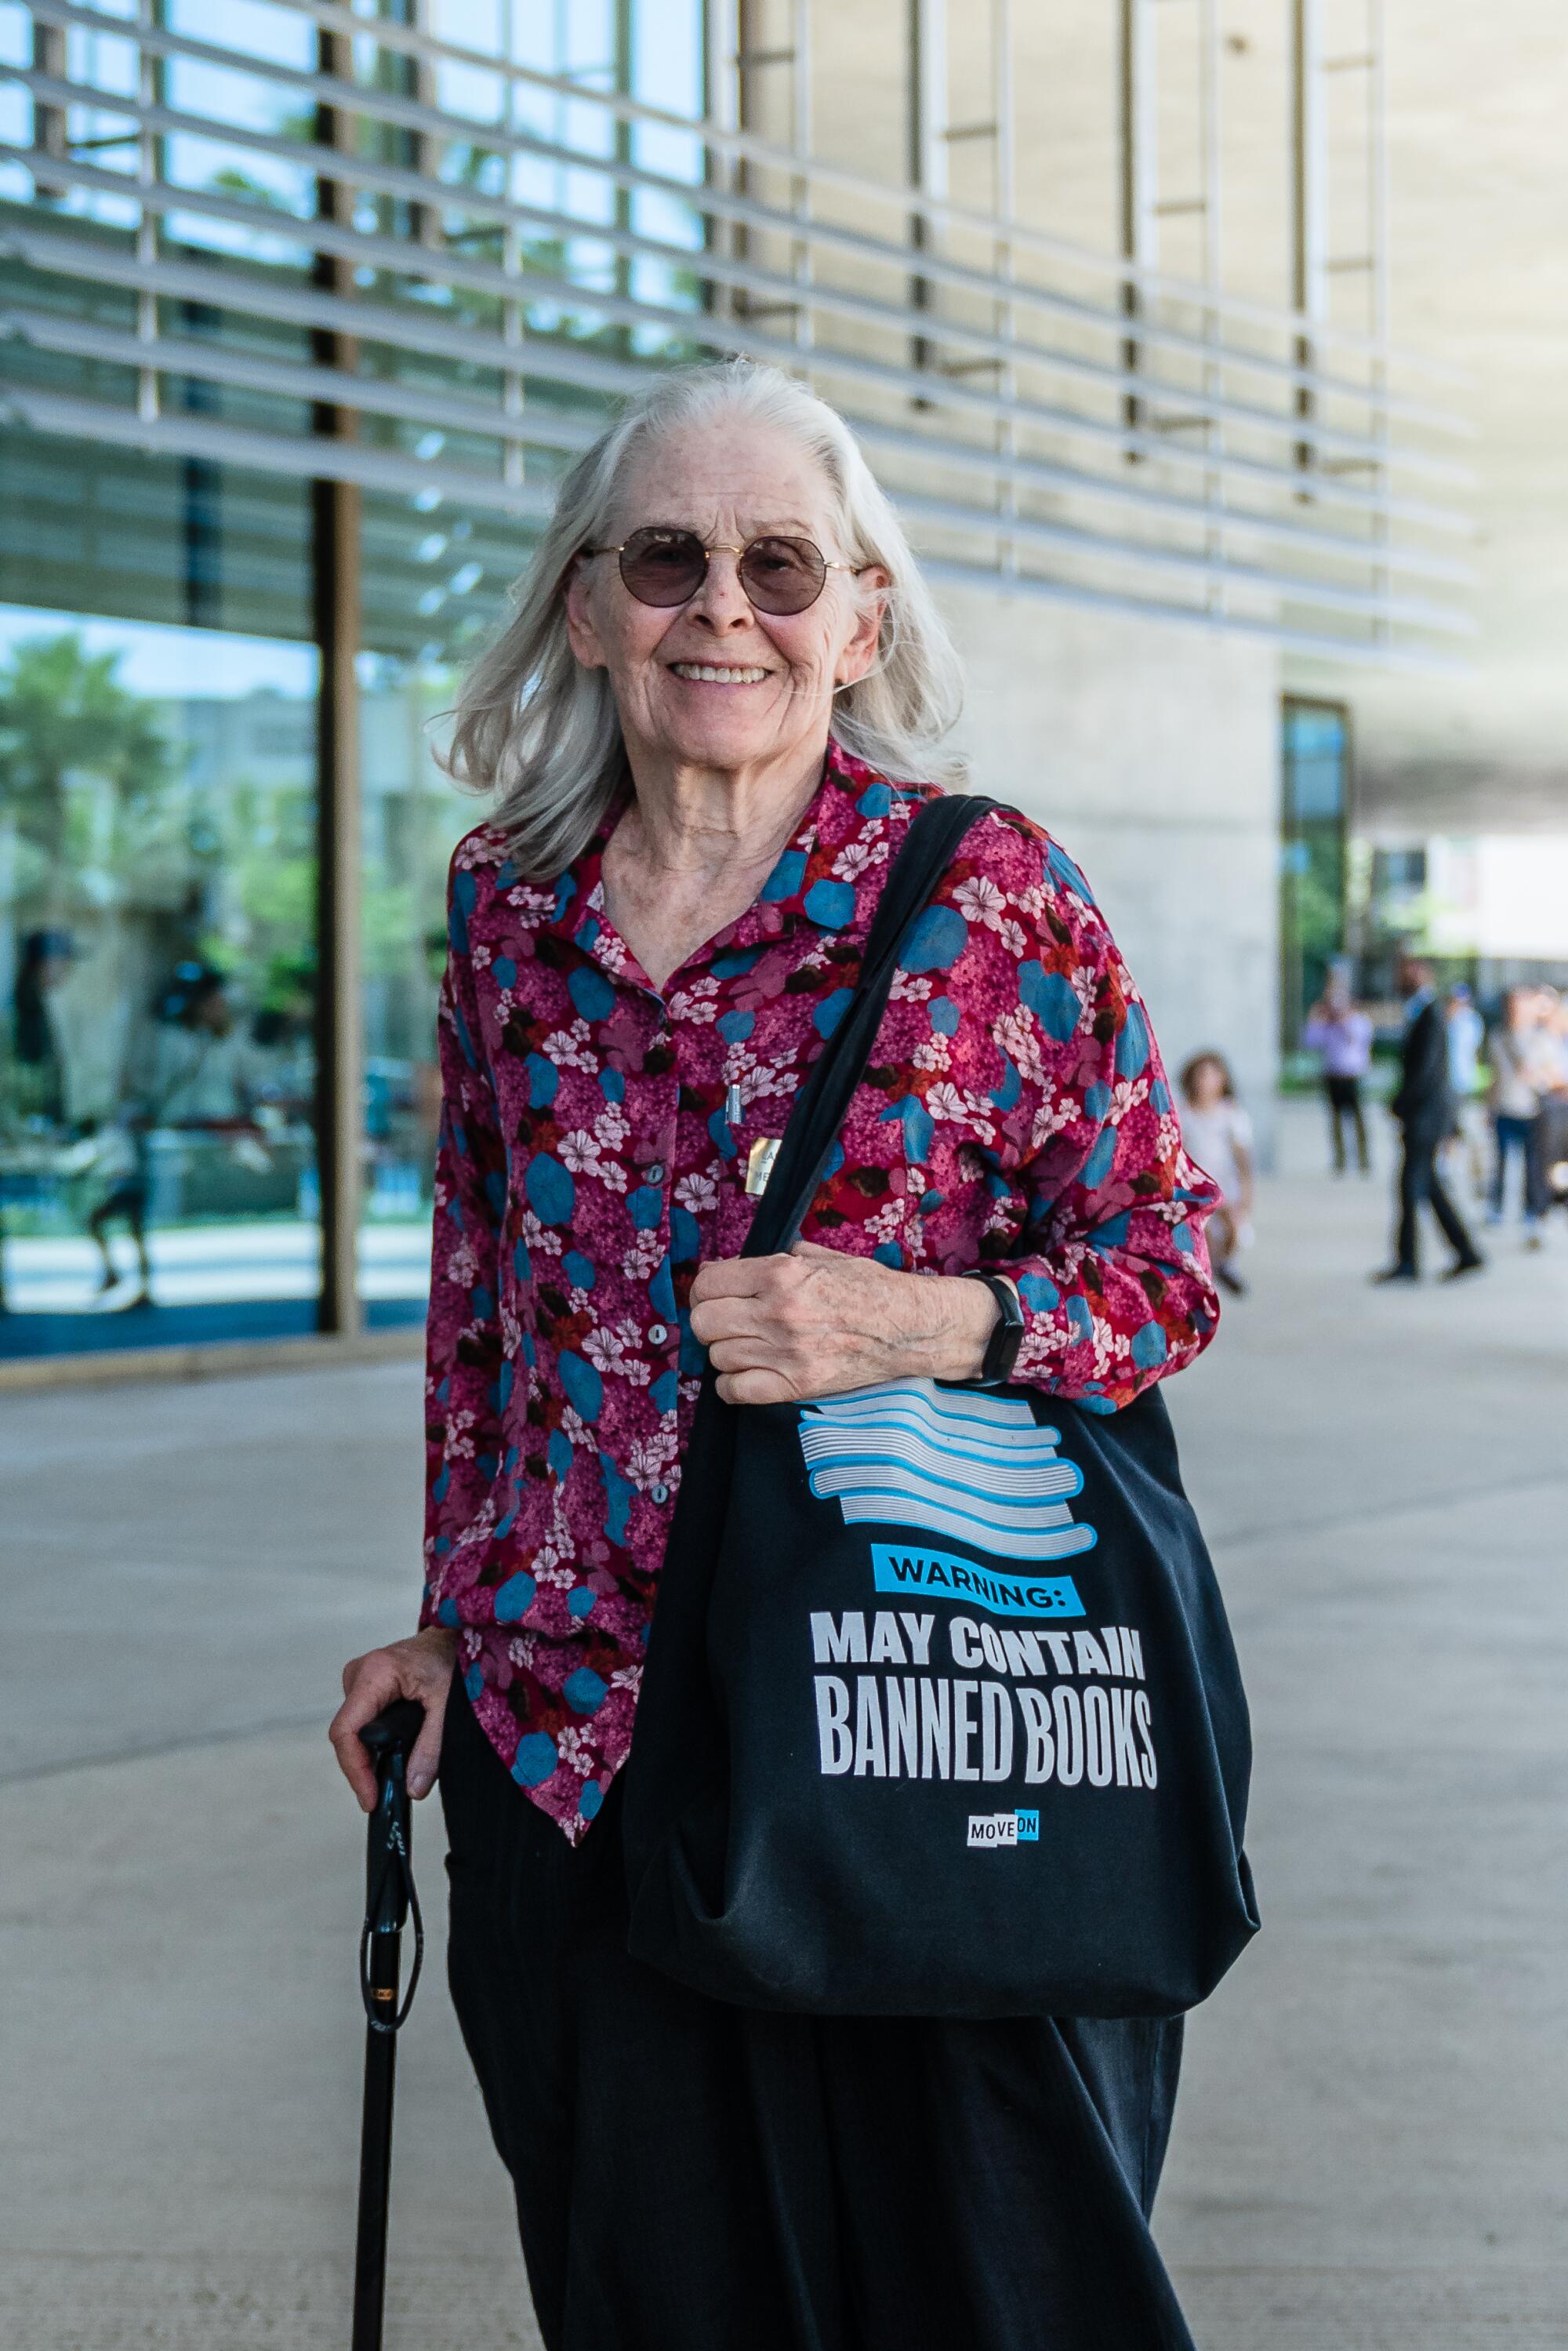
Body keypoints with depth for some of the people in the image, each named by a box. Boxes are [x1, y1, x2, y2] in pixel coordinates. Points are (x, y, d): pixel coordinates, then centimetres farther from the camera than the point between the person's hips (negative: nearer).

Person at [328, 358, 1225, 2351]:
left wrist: (928, 1323, -18)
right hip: (574, 1732, 4)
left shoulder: (990, 892, -4)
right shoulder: (510, 906, 7)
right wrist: (450, 1624, 16)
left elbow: (1165, 1262, -1)